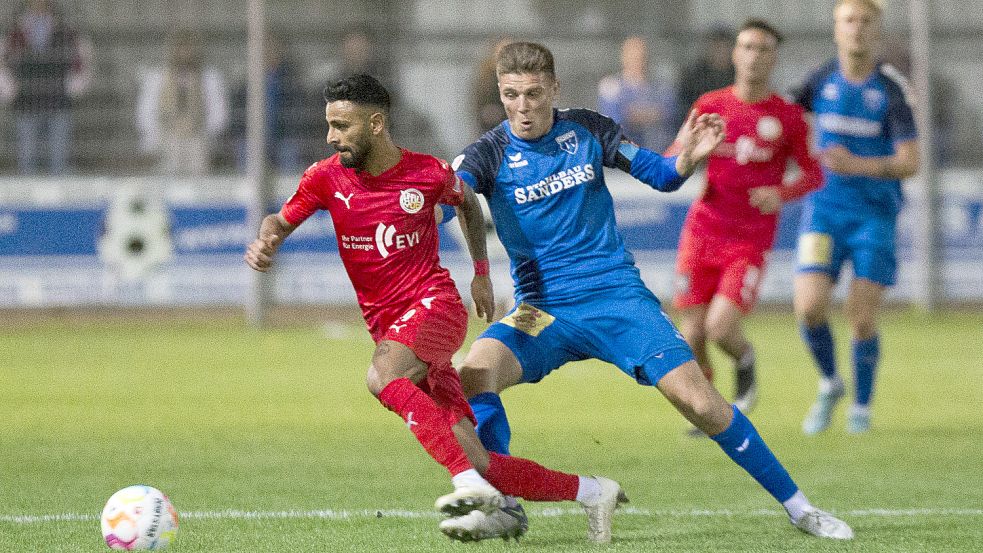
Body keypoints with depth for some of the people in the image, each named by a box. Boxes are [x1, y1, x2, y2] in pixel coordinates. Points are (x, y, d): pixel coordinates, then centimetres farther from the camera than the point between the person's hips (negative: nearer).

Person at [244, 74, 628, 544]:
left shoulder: (430, 173, -3)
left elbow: (467, 204, 17)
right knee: (477, 461, -7)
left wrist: (481, 272, 18)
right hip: (387, 326, 3)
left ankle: (472, 484, -40)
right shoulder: (327, 178, 1)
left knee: (382, 376, -37)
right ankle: (592, 492, 8)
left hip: (435, 306, -3)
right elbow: (281, 220, 9)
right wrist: (266, 242, -14)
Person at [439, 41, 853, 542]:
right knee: (474, 374, -27)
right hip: (542, 310, 0)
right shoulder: (489, 154, -5)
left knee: (698, 400, -12)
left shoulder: (588, 130, 1)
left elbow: (662, 176, 7)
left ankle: (797, 507, 0)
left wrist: (687, 158, -15)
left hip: (619, 294, 0)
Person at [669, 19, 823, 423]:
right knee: (693, 337, 0)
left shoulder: (788, 117, -1)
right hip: (702, 234, 2)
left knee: (721, 329, -19)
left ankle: (745, 361, 16)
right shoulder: (710, 106, 4)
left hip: (749, 243, -2)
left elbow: (814, 174, 6)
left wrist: (781, 194, -15)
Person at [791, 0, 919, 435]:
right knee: (809, 307, -13)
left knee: (862, 318, -5)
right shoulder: (822, 80, 1)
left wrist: (857, 165, -26)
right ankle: (829, 384, 15)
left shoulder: (892, 88, -9)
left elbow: (910, 163, -12)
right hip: (825, 207, 2)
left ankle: (862, 404, 18)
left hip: (875, 214, -2)